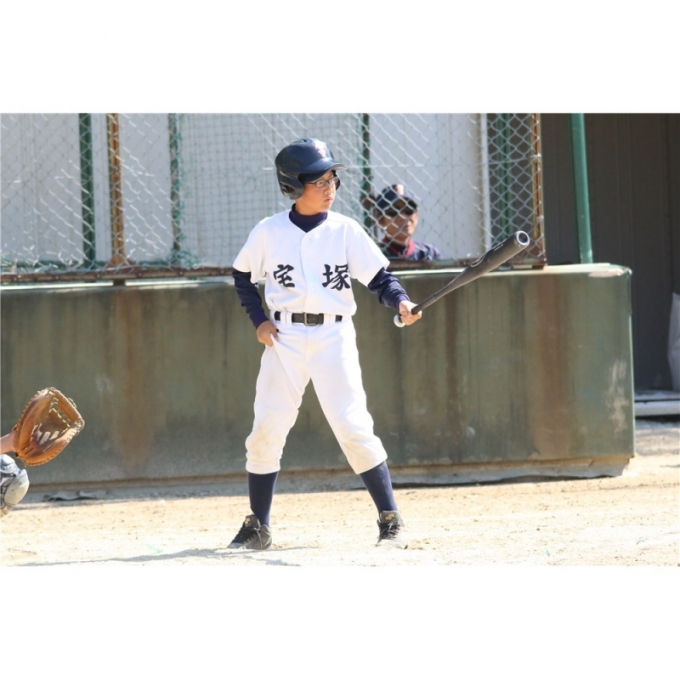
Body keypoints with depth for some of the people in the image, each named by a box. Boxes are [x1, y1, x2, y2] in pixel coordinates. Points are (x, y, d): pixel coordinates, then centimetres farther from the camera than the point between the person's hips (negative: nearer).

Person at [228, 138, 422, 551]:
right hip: (284, 338, 1)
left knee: (354, 428, -9)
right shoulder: (269, 232, 3)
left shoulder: (346, 231, 1)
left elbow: (378, 277, 0)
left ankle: (391, 520, -2)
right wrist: (258, 319, 3)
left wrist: (401, 302, -19)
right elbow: (243, 277, 16)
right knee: (266, 431, 0)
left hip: (334, 335, -1)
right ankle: (258, 528, 11)